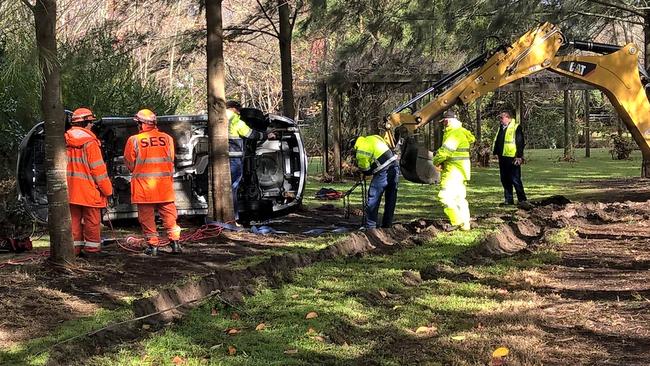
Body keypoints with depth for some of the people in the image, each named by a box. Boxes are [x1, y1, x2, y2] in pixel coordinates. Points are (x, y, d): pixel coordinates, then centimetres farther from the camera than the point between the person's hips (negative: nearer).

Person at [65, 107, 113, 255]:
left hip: (71, 190, 6)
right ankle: (92, 248, 5)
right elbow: (98, 168, -12)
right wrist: (107, 189, -5)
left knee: (74, 219, 12)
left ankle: (75, 247, 15)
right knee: (92, 221, 3)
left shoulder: (65, 141, 6)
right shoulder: (89, 142, -13)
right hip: (89, 189, -6)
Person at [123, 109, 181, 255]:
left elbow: (129, 164, 1)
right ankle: (175, 242, 7)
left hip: (143, 185, -2)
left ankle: (153, 244, 7)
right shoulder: (167, 138, 1)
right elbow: (171, 160, 9)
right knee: (169, 214, 11)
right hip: (165, 185, 2)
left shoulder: (134, 140, -7)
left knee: (147, 216, 6)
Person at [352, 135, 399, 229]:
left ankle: (370, 227, 5)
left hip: (383, 172, -8)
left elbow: (366, 171, -2)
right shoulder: (373, 138, 16)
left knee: (373, 200, 3)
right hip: (395, 167, 8)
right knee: (390, 200, 15)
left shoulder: (360, 152, -6)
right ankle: (387, 225, 24)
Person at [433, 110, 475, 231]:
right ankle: (465, 224, 17)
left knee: (445, 196, -12)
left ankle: (457, 221, -8)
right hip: (460, 171, 11)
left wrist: (437, 161, -3)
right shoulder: (461, 132, 16)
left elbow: (445, 151, -22)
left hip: (454, 171, -11)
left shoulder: (454, 133, -17)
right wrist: (442, 162, 3)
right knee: (460, 197, 14)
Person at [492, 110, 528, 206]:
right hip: (502, 158, 8)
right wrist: (495, 152, 18)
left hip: (512, 158, -8)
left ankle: (522, 199, 0)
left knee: (515, 180, -7)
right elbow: (497, 141, 25)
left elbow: (520, 142, -12)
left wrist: (519, 156, -17)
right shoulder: (501, 128, 17)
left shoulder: (516, 127, -8)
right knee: (505, 180, 10)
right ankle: (508, 199, 18)